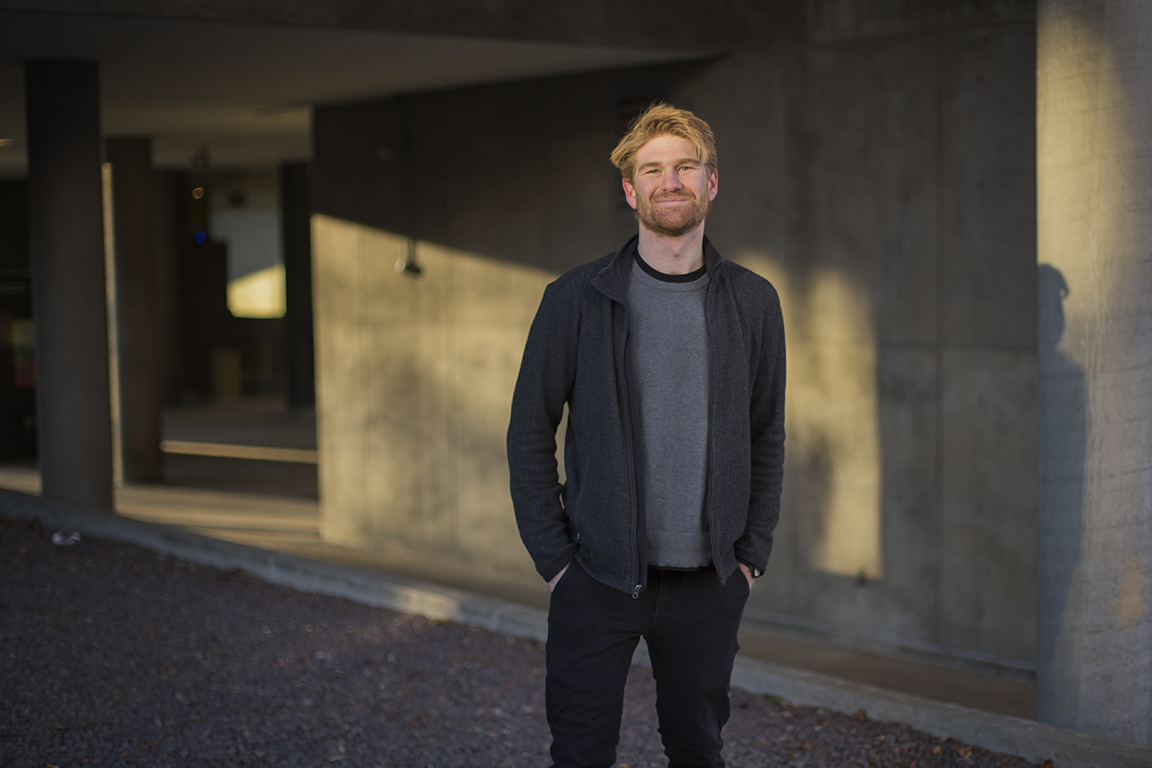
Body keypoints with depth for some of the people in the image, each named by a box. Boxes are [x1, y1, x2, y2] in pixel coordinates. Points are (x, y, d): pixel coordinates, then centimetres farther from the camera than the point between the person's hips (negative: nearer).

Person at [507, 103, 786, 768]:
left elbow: (767, 438, 10)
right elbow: (530, 434, 0)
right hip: (599, 581, -2)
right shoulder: (576, 299, -4)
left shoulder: (753, 302, 4)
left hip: (709, 586, 2)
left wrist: (751, 555, 3)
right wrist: (554, 558, -6)